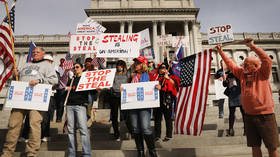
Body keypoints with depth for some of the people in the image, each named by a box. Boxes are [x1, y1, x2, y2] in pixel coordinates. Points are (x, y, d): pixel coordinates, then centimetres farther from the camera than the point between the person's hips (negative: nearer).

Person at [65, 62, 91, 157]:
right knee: (71, 129, 5)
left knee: (83, 128, -12)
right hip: (69, 105, 5)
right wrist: (66, 89, 6)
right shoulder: (71, 80, 22)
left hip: (80, 105, -5)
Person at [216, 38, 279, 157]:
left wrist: (252, 46, -19)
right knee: (255, 147, 13)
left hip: (265, 116, -5)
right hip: (249, 115, 5)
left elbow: (267, 60, -18)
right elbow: (230, 64, 17)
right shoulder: (242, 74, 11)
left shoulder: (262, 73, -2)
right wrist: (221, 52, 18)